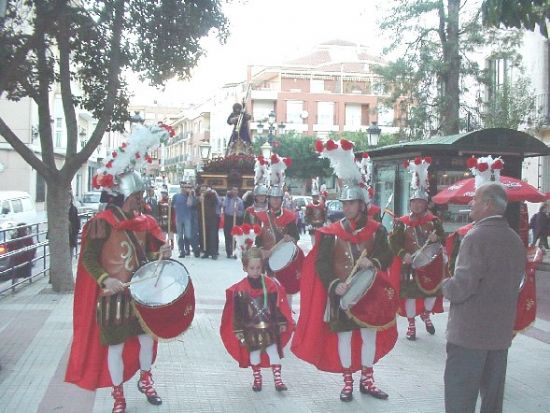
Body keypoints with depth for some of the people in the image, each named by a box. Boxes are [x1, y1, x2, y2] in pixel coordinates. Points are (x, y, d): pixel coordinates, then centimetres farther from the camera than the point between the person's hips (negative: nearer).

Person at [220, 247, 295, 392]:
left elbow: (278, 305, 2)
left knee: (273, 351, 2)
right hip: (251, 329, -1)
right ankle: (257, 378, 28)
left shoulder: (271, 285, -5)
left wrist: (282, 323, 4)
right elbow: (236, 312, -6)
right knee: (254, 352, 12)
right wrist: (238, 330, -5)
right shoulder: (239, 289, -10)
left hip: (269, 327, 1)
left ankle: (277, 379, 10)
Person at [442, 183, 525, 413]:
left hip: (469, 333, -8)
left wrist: (446, 287, -3)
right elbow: (515, 283, 16)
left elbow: (462, 285, -22)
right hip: (501, 332, 8)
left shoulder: (477, 236, -17)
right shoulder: (515, 240, 9)